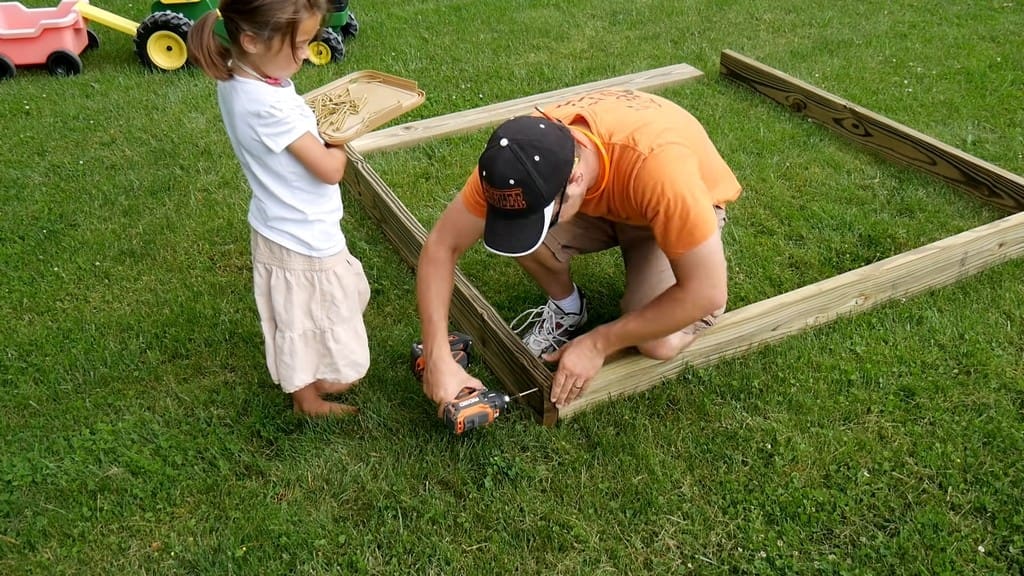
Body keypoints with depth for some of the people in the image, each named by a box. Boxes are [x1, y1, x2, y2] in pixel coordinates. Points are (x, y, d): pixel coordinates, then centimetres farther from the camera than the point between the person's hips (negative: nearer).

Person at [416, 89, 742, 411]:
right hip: (599, 198, 4)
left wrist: (598, 344, -28)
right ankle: (566, 309, 4)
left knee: (657, 343, -27)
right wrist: (438, 358, -29)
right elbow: (441, 245, -21)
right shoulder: (521, 152, -30)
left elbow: (708, 292, -34)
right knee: (514, 225, -26)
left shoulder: (655, 163, -43)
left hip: (683, 210, -3)